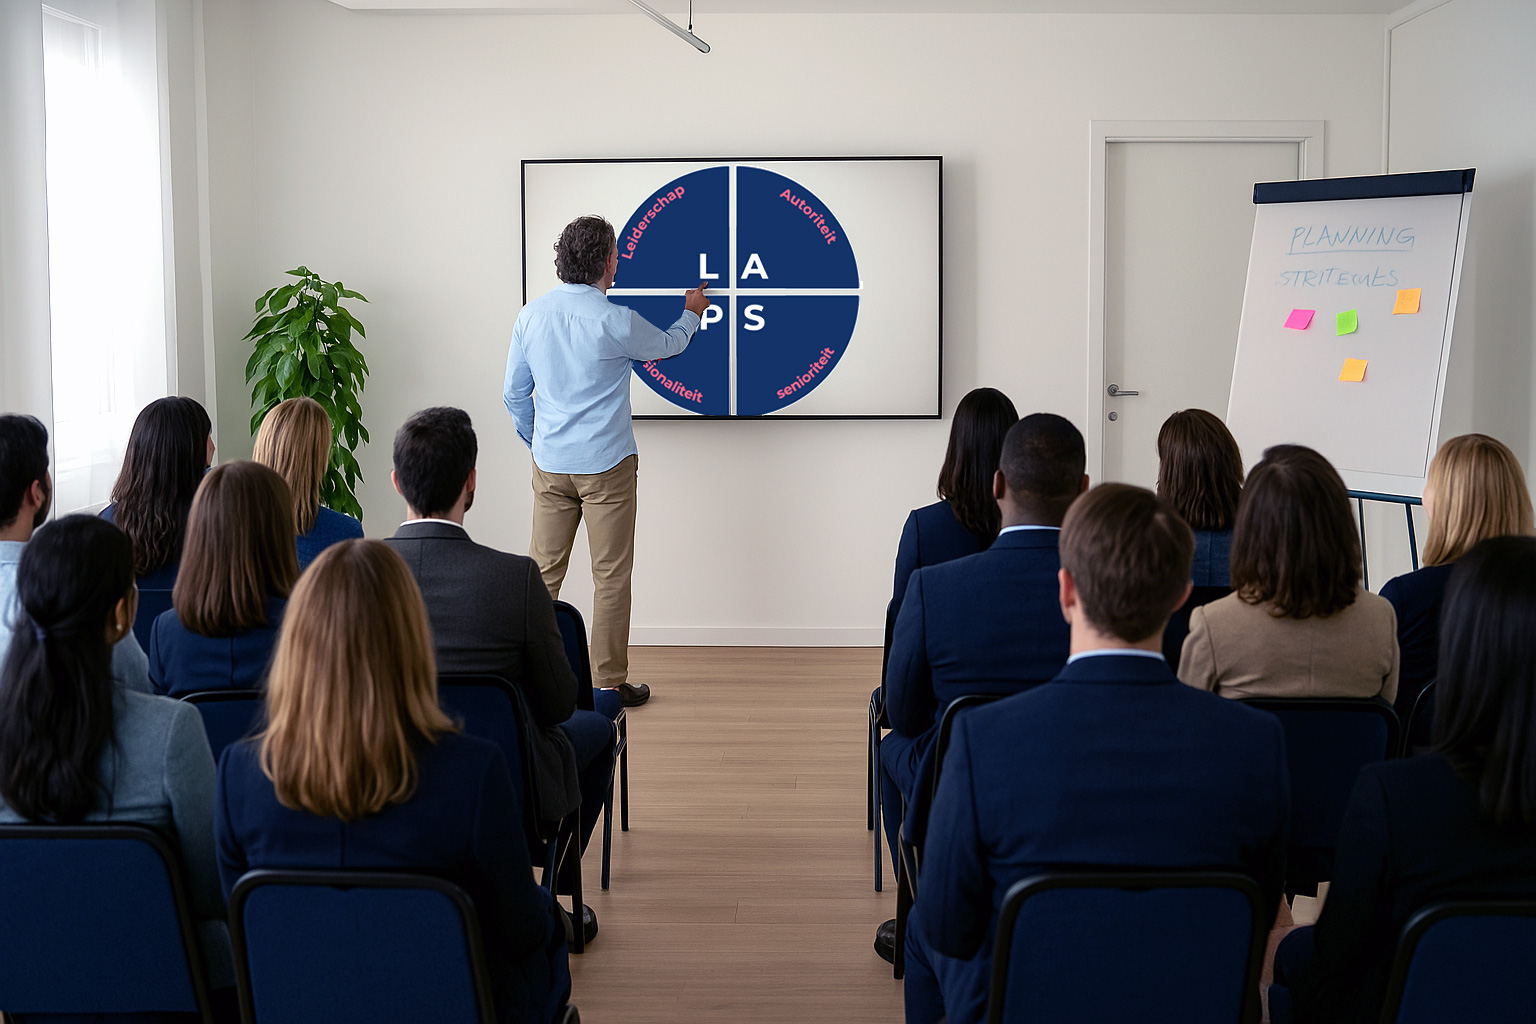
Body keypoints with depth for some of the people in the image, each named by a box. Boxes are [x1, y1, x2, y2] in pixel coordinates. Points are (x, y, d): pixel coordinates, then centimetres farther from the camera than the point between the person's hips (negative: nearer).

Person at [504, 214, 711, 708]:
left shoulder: (531, 315, 1)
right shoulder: (615, 321, -14)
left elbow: (514, 395, 8)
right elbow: (666, 345, 7)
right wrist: (692, 314, 28)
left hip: (549, 465, 5)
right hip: (606, 466, -5)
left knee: (542, 572, 10)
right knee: (610, 577, 3)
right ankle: (609, 683, 9)